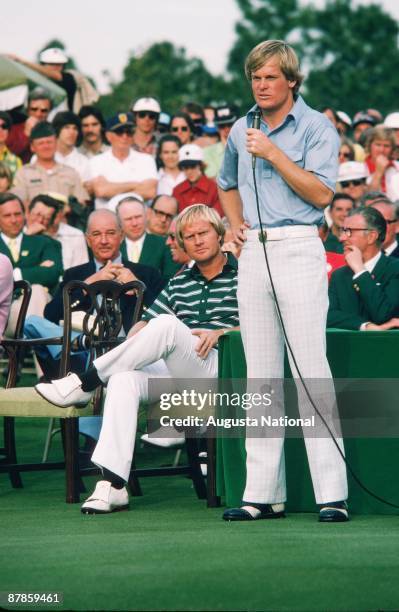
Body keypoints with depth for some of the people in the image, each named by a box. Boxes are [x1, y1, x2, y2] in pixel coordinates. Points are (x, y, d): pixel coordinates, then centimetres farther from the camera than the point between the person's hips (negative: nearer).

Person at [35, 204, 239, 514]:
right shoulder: (179, 284, 27)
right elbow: (145, 323, 26)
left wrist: (221, 333, -12)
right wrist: (131, 347, 4)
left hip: (217, 368, -5)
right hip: (175, 373, 5)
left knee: (167, 325, -32)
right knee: (124, 380, -29)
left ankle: (83, 383, -23)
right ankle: (112, 485, -38)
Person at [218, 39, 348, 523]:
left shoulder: (316, 127, -3)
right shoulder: (241, 130, 15)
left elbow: (322, 193, -14)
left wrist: (274, 155, -17)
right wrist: (236, 224, 13)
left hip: (298, 250, -6)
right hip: (253, 253, 6)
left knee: (311, 370, -11)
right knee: (260, 375, 6)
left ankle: (332, 494, -12)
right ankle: (263, 494, 8)